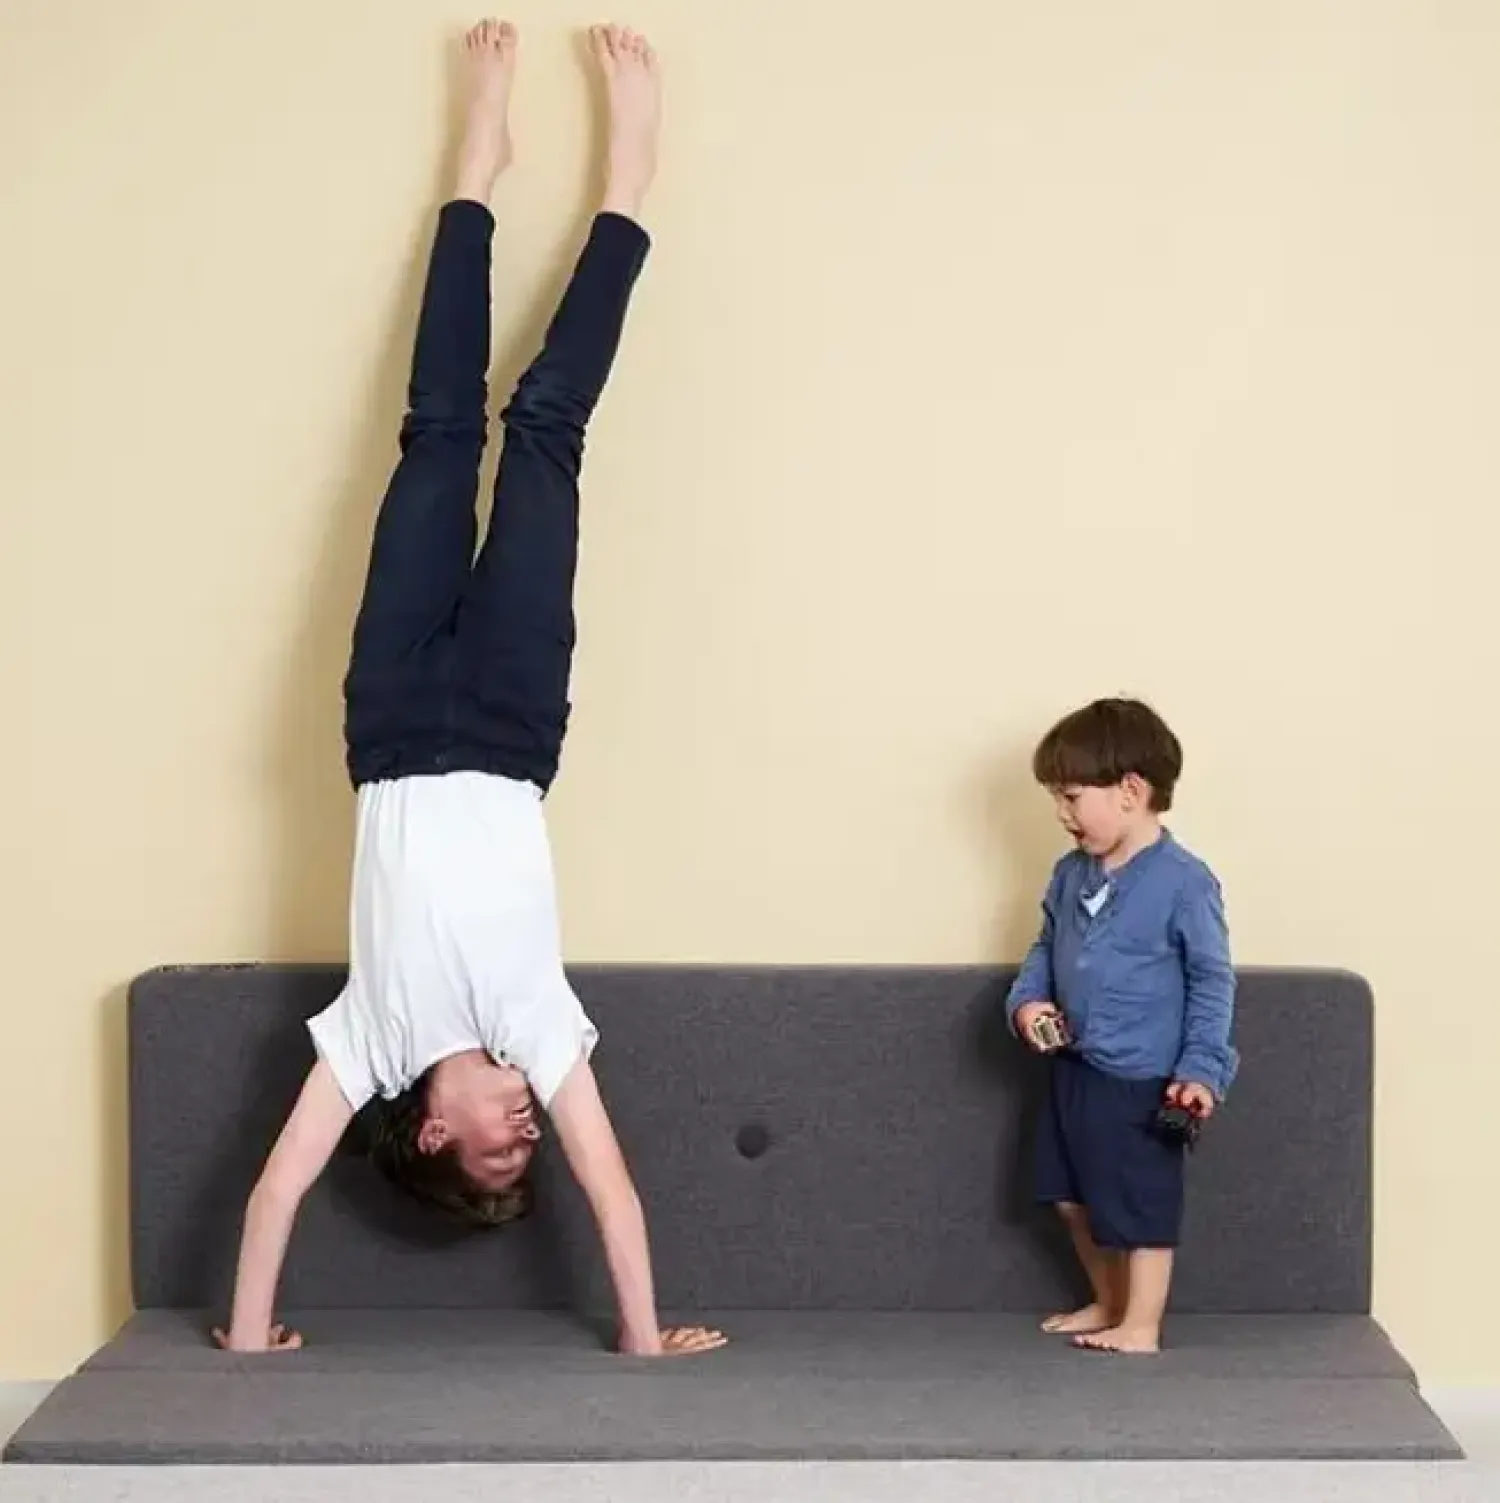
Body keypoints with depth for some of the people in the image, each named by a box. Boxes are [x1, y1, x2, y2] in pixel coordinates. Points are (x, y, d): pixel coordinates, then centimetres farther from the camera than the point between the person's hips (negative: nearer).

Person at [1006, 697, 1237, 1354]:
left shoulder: (1183, 882, -17)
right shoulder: (1071, 874, 4)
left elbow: (1213, 980, -12)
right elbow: (1046, 947, 18)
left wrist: (1202, 1069, -17)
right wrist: (1027, 1000, -1)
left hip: (1140, 1081, -8)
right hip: (1073, 1069, 8)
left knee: (1140, 1207, 5)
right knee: (1074, 1198, 19)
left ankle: (1141, 1326, 21)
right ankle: (1108, 1304, 37)